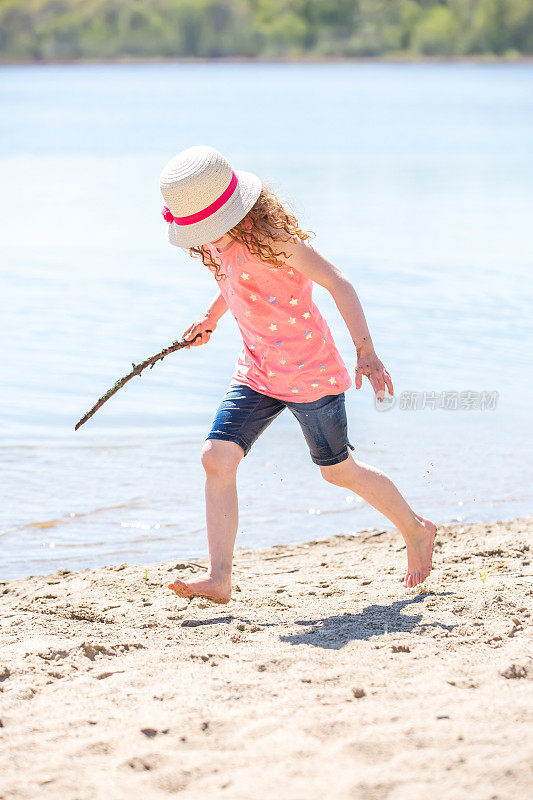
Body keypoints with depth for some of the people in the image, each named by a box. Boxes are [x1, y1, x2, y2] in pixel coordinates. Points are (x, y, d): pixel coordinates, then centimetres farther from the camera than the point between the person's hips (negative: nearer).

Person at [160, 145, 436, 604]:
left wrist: (366, 353, -25)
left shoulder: (273, 237, -23)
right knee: (217, 456, -10)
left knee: (339, 470, 7)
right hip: (257, 373, 7)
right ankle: (219, 579, -10)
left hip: (311, 372, -7)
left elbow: (338, 283, -22)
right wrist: (210, 318, 36)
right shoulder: (224, 244, 1)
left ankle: (416, 531, 32)